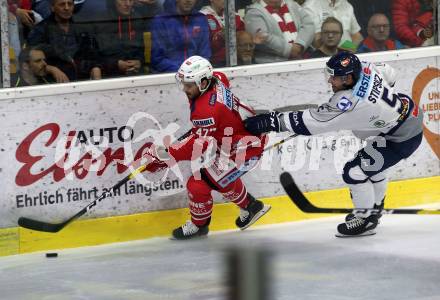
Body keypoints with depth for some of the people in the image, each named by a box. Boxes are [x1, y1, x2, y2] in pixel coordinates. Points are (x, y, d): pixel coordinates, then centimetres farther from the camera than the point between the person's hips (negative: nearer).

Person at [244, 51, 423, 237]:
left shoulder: (350, 102, -32)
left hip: (403, 138, -10)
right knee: (369, 163, 27)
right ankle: (374, 208, 47)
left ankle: (365, 220, 12)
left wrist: (273, 121, -29)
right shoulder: (365, 69, -9)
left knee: (355, 171, -6)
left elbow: (312, 121, -31)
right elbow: (390, 75, 13)